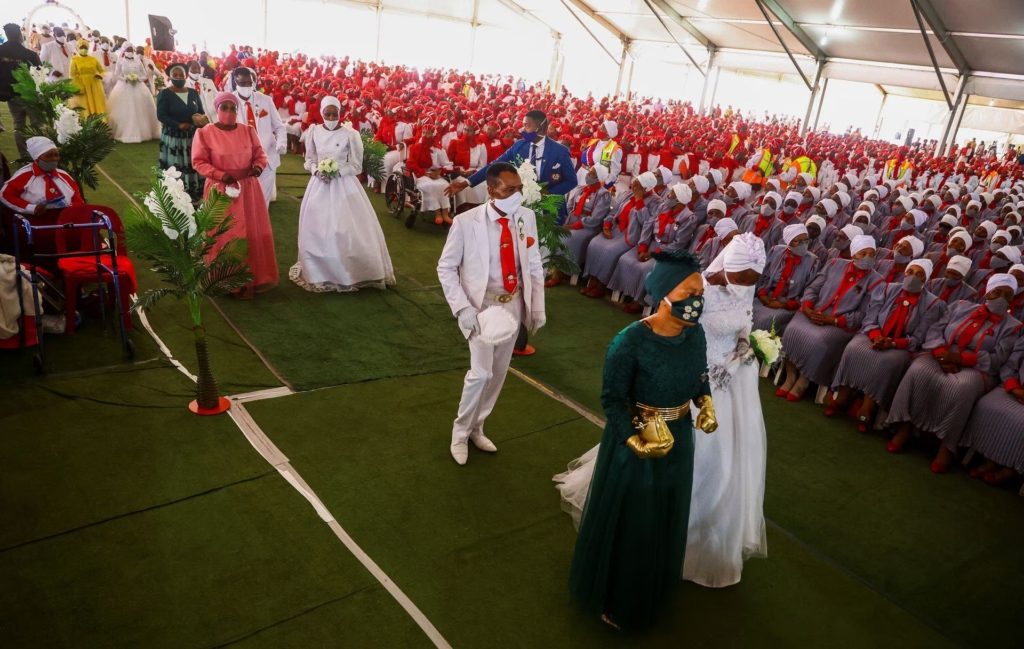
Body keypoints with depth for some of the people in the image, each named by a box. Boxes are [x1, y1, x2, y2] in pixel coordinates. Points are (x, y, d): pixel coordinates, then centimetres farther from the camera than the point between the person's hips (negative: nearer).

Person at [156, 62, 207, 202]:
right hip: (173, 137, -4)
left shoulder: (193, 93, 10)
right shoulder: (164, 94, -3)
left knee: (193, 167, 3)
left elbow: (201, 113, 13)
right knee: (174, 169, -4)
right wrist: (178, 125, -24)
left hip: (192, 137, 4)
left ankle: (192, 197, 9)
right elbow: (161, 115, -10)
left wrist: (202, 122, -12)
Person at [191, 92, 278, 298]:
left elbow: (260, 154, 9)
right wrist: (220, 174, -19)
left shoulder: (249, 131, 4)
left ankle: (254, 277, 23)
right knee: (224, 235, 3)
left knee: (253, 233, 9)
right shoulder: (205, 133, -6)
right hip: (221, 190, -3)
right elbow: (198, 162, -5)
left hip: (249, 189, 4)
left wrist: (258, 166, -13)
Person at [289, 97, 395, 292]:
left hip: (343, 185, -3)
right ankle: (319, 272, 23)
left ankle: (351, 272, 15)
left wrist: (337, 171, -18)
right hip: (319, 184, 3)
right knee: (316, 230, 7)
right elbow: (309, 160, 10)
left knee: (347, 230, -2)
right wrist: (317, 171, -10)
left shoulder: (351, 134, -9)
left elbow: (357, 166, -5)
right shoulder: (314, 132, 1)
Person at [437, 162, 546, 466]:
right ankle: (460, 432, 15)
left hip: (514, 304, 4)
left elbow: (534, 264, 4)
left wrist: (538, 306, 2)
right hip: (481, 305, -4)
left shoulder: (527, 218, -6)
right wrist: (462, 308, -18)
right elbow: (446, 267, -9)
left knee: (498, 373, 14)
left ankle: (476, 429, 35)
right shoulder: (466, 222, -17)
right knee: (481, 372, -12)